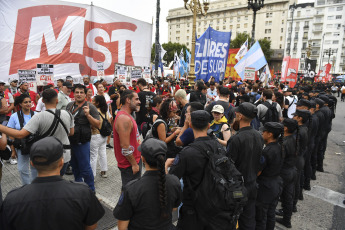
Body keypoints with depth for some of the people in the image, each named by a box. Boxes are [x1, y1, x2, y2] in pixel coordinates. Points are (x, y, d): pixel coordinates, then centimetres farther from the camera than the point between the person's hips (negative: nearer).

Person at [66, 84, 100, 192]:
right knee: (74, 167, 21)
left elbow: (98, 124, -13)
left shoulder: (90, 107, -8)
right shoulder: (69, 105, 10)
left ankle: (91, 191, 16)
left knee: (85, 168, 0)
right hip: (69, 141, 7)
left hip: (82, 142, -7)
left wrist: (88, 115, -25)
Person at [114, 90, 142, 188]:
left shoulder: (126, 116, 11)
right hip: (130, 165, -10)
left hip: (134, 160, 10)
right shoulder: (124, 118, -23)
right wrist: (134, 164, -17)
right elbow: (125, 147, -25)